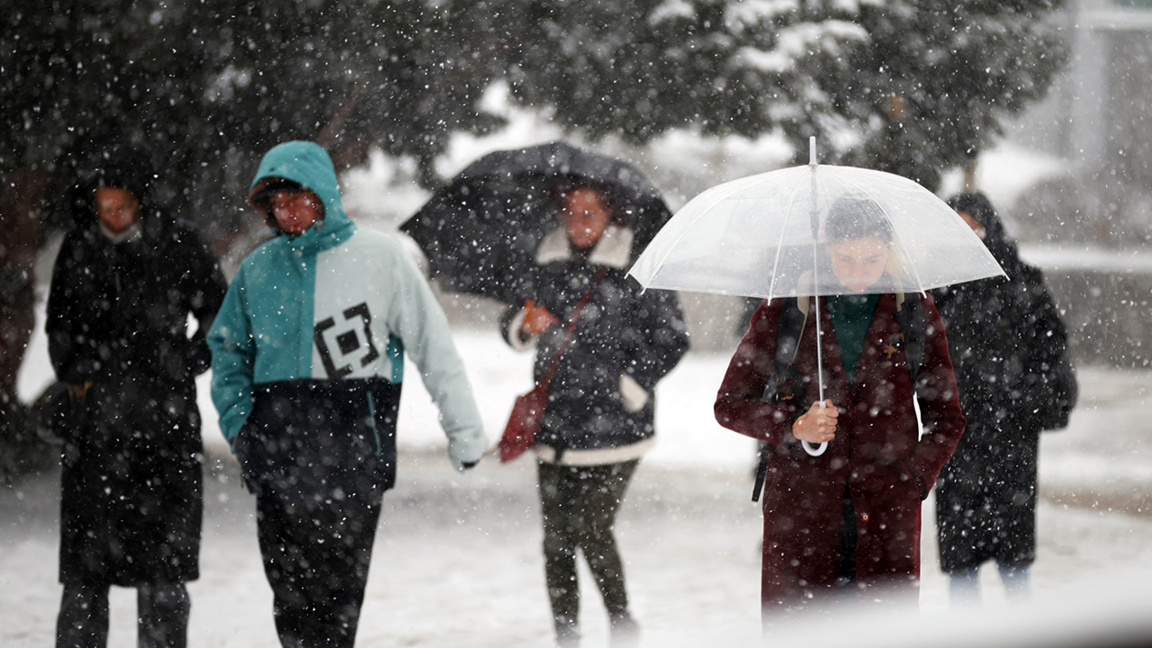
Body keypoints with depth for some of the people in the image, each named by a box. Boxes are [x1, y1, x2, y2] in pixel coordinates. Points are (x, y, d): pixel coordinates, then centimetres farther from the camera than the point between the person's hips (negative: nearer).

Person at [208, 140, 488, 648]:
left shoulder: (378, 255, 1)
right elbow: (227, 347, 21)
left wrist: (464, 430, -1)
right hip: (278, 455, 3)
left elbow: (432, 344, 1)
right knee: (291, 596, 3)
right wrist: (238, 420, 6)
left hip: (352, 451, -3)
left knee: (337, 590, -6)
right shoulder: (259, 268, 11)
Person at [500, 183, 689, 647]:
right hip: (554, 430, 5)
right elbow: (513, 326, 19)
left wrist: (631, 388, -9)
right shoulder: (550, 270, 10)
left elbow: (671, 340, -3)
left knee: (592, 530, -8)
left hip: (613, 430, -5)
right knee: (556, 539, 5)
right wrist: (525, 324, -4)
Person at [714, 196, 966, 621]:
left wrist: (912, 481, -4)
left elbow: (946, 418, 12)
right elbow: (730, 404, 8)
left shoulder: (914, 313, 6)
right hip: (799, 510, 0)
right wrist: (793, 427, -10)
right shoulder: (784, 311, 3)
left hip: (887, 515, 0)